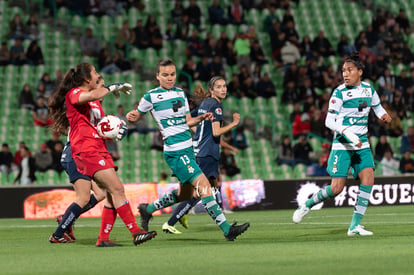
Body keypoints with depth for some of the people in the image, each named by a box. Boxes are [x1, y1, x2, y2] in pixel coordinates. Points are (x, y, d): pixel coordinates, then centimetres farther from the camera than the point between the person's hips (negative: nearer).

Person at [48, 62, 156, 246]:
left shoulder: (96, 101, 23)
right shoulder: (73, 94, -6)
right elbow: (92, 95, -29)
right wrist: (112, 88, -12)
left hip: (100, 149, 10)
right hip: (86, 150, -9)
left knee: (113, 193, 1)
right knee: (117, 188, -17)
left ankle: (103, 238, 6)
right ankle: (135, 232, -19)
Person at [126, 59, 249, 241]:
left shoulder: (180, 93, 14)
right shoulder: (151, 96, -4)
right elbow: (137, 116, 7)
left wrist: (201, 118, 1)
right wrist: (131, 116, -15)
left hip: (188, 150, 8)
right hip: (175, 152, -8)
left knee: (184, 194, 17)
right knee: (203, 185, -16)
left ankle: (148, 209, 36)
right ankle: (227, 229, -18)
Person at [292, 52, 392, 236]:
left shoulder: (368, 89, 7)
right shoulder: (340, 92, -8)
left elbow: (376, 106, 27)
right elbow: (329, 121, -12)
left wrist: (383, 114, 3)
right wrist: (348, 133, -26)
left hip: (362, 144, 4)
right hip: (342, 144, -4)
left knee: (368, 177, -16)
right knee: (336, 188, -8)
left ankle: (355, 225, -11)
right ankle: (307, 205, 19)